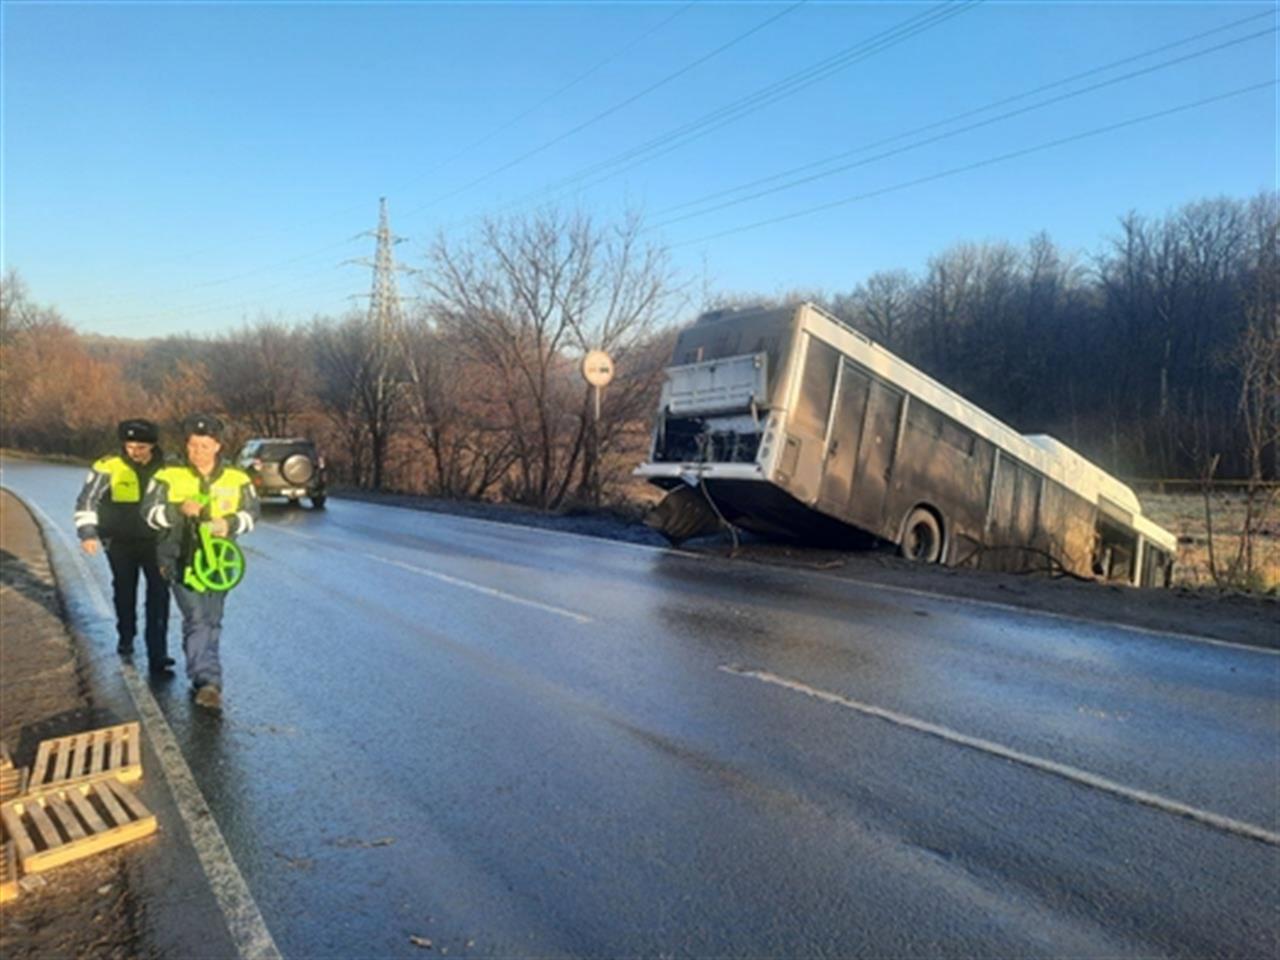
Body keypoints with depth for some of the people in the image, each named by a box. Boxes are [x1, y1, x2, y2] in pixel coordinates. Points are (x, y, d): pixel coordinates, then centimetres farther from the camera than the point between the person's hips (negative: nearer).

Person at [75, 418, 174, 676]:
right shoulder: (108, 467, -12)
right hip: (120, 543, 0)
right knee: (124, 592, 17)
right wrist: (88, 532, -18)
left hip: (155, 541, 0)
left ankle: (158, 655, -2)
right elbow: (87, 501, -7)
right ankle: (126, 639, 41)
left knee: (159, 593, -6)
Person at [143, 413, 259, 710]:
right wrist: (179, 509, -22)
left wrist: (230, 524, -13)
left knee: (212, 621, 12)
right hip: (182, 558, -3)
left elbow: (252, 512, 8)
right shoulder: (169, 477, -1)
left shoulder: (236, 479, 3)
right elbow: (150, 511, -3)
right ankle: (208, 681, -14)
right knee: (197, 619, -12)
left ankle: (200, 676, 31)